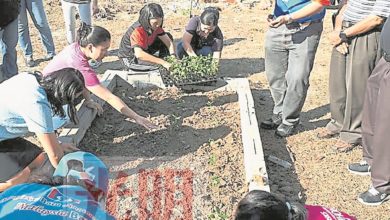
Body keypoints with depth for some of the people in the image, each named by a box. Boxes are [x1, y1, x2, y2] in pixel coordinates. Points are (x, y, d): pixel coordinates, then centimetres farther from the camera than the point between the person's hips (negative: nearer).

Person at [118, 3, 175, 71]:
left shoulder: (155, 26, -12)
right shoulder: (137, 31, -34)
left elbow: (169, 41, -11)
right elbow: (139, 54, -46)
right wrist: (162, 62, -48)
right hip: (129, 59, -8)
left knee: (168, 36, -1)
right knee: (159, 65, -30)